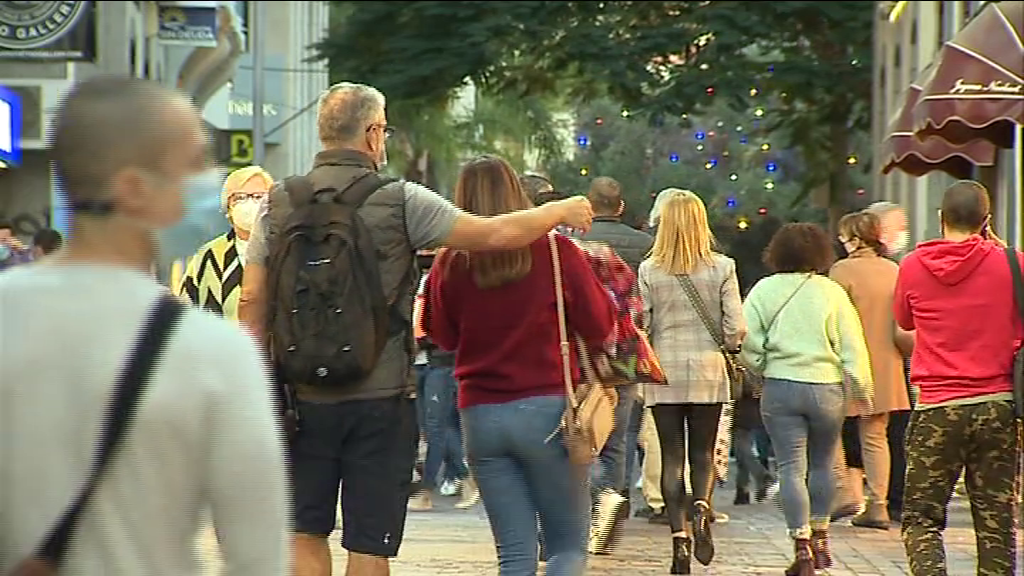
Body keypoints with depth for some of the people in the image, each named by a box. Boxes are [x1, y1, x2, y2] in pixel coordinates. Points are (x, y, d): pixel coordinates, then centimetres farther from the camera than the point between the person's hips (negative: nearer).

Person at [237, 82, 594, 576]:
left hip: (303, 395, 2)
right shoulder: (400, 201, -7)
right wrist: (560, 212, 12)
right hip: (381, 396, -2)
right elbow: (495, 234, -6)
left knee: (306, 536, 12)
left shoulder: (280, 203, 2)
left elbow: (252, 301, 1)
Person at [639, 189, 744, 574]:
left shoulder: (649, 271, -3)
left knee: (672, 456, 5)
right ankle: (702, 507, -17)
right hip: (708, 371, 0)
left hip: (664, 372, 0)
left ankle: (679, 536, -1)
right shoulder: (722, 268, -3)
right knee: (703, 452, 11)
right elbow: (735, 329, -5)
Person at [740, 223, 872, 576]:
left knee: (791, 468, 0)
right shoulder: (832, 292, 0)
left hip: (780, 387, -1)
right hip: (827, 388, 1)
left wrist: (762, 366, 13)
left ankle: (802, 545, -7)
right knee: (821, 464, 19)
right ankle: (820, 536, 26)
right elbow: (853, 347, -1)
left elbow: (747, 342, -4)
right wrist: (862, 391, 6)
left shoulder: (765, 290, 0)